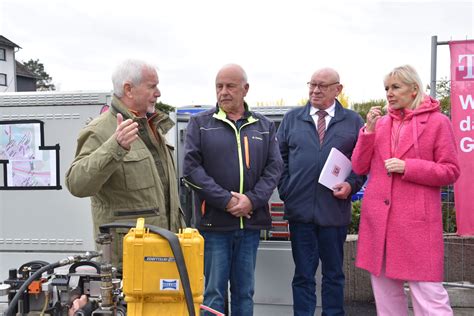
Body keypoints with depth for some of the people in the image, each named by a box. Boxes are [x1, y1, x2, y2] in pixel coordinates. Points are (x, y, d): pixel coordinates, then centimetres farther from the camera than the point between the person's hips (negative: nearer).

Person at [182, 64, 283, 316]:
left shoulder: (265, 126, 11)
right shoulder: (200, 123, 3)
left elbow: (274, 168, 4)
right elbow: (191, 167, -6)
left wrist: (252, 200, -12)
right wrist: (226, 200, -14)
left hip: (251, 221, 3)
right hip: (214, 221, -2)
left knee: (245, 292, 13)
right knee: (214, 291, 4)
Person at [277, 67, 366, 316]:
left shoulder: (353, 121, 6)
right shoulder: (292, 119, 8)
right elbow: (280, 158, 9)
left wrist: (352, 184, -10)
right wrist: (285, 189, -1)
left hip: (335, 209, 0)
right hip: (300, 209, 1)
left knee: (334, 274, 14)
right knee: (303, 274, 9)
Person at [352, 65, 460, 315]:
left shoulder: (437, 122, 0)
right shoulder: (380, 122, 10)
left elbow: (450, 172, -2)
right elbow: (359, 167, 6)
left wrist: (408, 167, -14)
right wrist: (369, 130, -5)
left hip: (416, 220, -4)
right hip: (378, 218, 5)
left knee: (428, 293, -4)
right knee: (384, 291, 14)